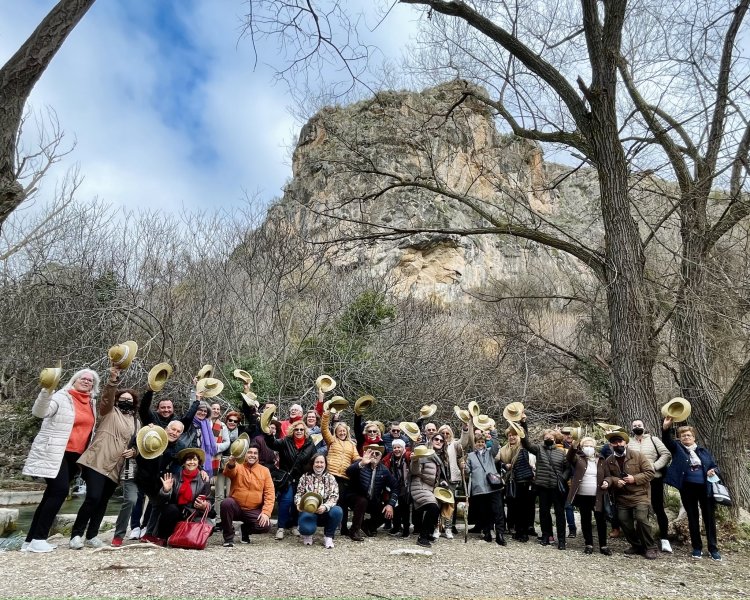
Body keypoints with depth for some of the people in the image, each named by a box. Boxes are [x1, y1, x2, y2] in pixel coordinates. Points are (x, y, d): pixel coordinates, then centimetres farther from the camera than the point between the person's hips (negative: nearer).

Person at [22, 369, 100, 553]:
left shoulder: (91, 403, 12)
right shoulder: (62, 397, -7)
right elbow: (39, 412, -23)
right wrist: (47, 390, -39)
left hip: (75, 456, 7)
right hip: (55, 454, -7)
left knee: (53, 495, 8)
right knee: (60, 491, -16)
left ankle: (31, 540, 16)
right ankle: (38, 539, -6)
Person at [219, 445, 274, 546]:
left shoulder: (265, 470, 2)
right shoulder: (238, 466, -4)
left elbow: (269, 493, -1)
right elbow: (228, 473, -28)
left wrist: (266, 512, -15)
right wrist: (231, 464, -53)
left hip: (254, 511, 1)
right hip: (236, 507, -1)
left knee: (266, 526, -23)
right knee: (226, 503, -32)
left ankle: (246, 529, 13)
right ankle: (228, 538, -11)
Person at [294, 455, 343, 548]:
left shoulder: (330, 478, 5)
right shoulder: (305, 477, 6)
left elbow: (334, 496, -7)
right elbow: (299, 494, 3)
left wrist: (325, 507, -27)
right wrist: (299, 504, -21)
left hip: (325, 512, 1)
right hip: (308, 511, -1)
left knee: (337, 511, -32)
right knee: (307, 528, -34)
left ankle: (328, 536, -5)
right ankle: (307, 534, 9)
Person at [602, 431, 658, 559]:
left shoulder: (637, 456, -5)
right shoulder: (608, 461, 4)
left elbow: (650, 472, -7)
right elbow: (607, 476, 6)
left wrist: (634, 479, -17)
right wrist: (615, 481, -16)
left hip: (640, 495, -4)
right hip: (622, 498, 5)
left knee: (642, 519, -18)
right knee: (624, 522, 5)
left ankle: (651, 548, 1)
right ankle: (637, 545, 26)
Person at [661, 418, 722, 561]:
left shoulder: (703, 450, 10)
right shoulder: (677, 448, 2)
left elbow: (714, 466, 16)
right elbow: (667, 440, -16)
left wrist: (713, 471, -8)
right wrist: (666, 427, -35)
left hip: (706, 488, 2)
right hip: (687, 488, -1)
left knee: (709, 517, 7)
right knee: (692, 518, 7)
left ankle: (713, 548, 19)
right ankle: (697, 547, 19)